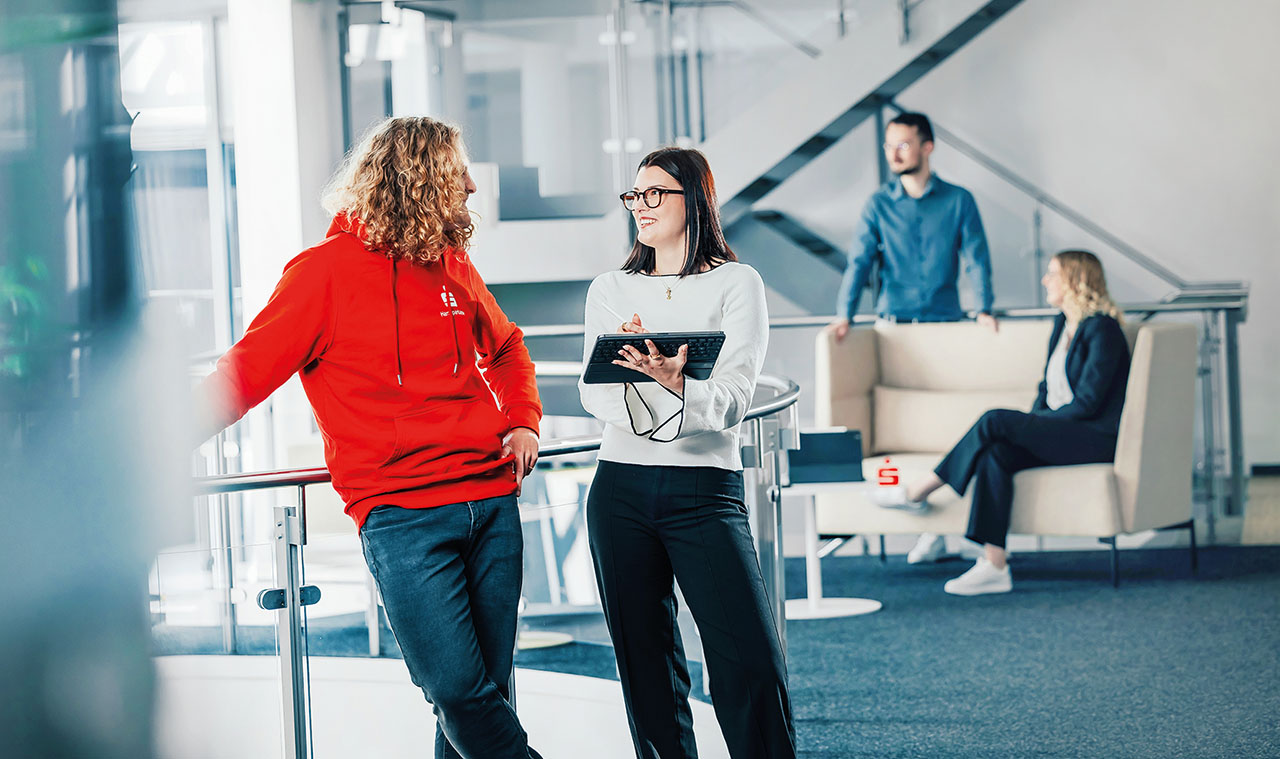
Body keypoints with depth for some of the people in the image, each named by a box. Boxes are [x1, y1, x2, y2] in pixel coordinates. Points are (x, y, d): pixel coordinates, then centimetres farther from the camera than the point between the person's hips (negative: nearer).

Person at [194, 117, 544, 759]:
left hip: (492, 500, 6)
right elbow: (245, 372, -3)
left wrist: (523, 422, 14)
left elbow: (506, 350, 32)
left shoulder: (454, 265, 15)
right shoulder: (327, 269, -2)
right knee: (457, 690, -15)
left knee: (487, 690, 3)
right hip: (401, 513, -5)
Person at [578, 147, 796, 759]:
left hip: (705, 490, -3)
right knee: (645, 663, 7)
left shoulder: (736, 284, 2)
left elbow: (732, 401, -9)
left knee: (752, 663, -13)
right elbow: (594, 393, 0)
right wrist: (639, 374, -22)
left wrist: (676, 385, -29)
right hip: (621, 490, 3)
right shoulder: (610, 290, 12)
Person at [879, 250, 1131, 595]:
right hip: (1059, 434, 8)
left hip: (1097, 436, -8)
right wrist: (1031, 424, 2)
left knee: (995, 421, -23)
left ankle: (921, 490, -10)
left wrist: (1036, 423, -12)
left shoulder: (1102, 328, -10)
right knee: (995, 452, -22)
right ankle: (993, 567, -30)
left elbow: (1087, 402, -16)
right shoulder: (1063, 324, 17)